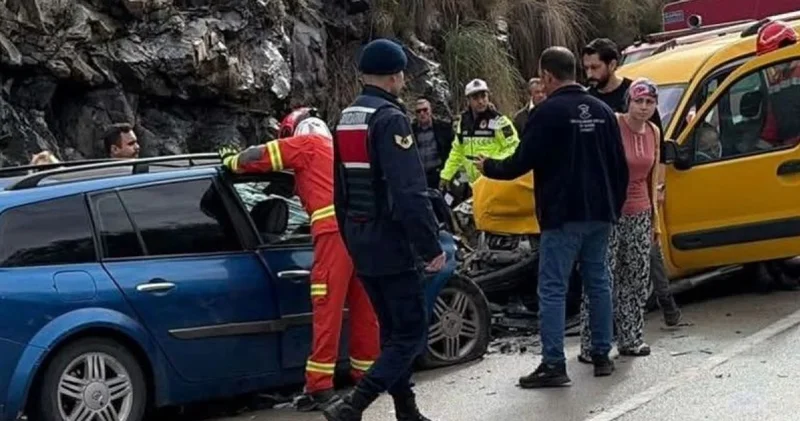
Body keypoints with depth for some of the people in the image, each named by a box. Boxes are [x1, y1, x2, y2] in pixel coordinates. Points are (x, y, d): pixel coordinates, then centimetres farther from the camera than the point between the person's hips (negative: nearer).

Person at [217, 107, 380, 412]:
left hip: (335, 230, -8)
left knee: (327, 308, -7)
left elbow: (261, 157, 10)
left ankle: (320, 386, -8)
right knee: (363, 306, 15)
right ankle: (368, 372, 23)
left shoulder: (306, 143, 10)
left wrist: (231, 160, 25)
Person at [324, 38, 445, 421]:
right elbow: (410, 193, -23)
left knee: (393, 329, 17)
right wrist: (432, 246, -19)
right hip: (390, 242, -9)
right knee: (412, 331, -4)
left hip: (360, 241, 9)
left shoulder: (345, 120, 12)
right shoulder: (390, 119, -16)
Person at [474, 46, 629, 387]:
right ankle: (602, 356, 18)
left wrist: (489, 167, 7)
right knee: (598, 283, 14)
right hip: (599, 214, 7)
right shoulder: (602, 111, 10)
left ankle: (553, 365, -7)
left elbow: (522, 162, -11)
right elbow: (620, 166, 12)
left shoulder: (549, 112, -11)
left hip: (562, 216, -7)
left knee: (553, 288, -4)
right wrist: (614, 205, 21)